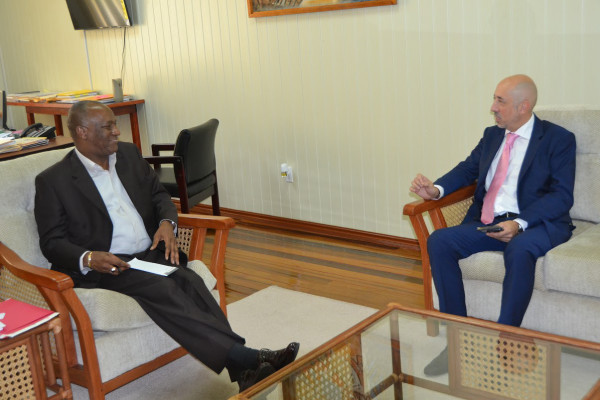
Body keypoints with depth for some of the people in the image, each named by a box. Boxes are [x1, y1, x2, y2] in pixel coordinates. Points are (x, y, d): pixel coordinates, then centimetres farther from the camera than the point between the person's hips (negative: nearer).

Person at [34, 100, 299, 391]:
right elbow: (52, 242, -3)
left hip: (150, 254, 5)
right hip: (103, 267, -4)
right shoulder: (52, 181, -1)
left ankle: (243, 371, -37)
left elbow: (159, 194, 21)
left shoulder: (129, 154, 15)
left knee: (189, 280, -26)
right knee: (162, 289, -31)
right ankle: (243, 356, -37)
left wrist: (167, 222, -2)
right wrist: (88, 259, -23)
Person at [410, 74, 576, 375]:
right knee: (438, 242, -18)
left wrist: (520, 224, -25)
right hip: (487, 223, 6)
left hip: (537, 224, -6)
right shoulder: (492, 135, 17)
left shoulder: (558, 139, -2)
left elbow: (562, 196, -10)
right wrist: (436, 189, 0)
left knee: (519, 250, -39)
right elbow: (468, 169, 22)